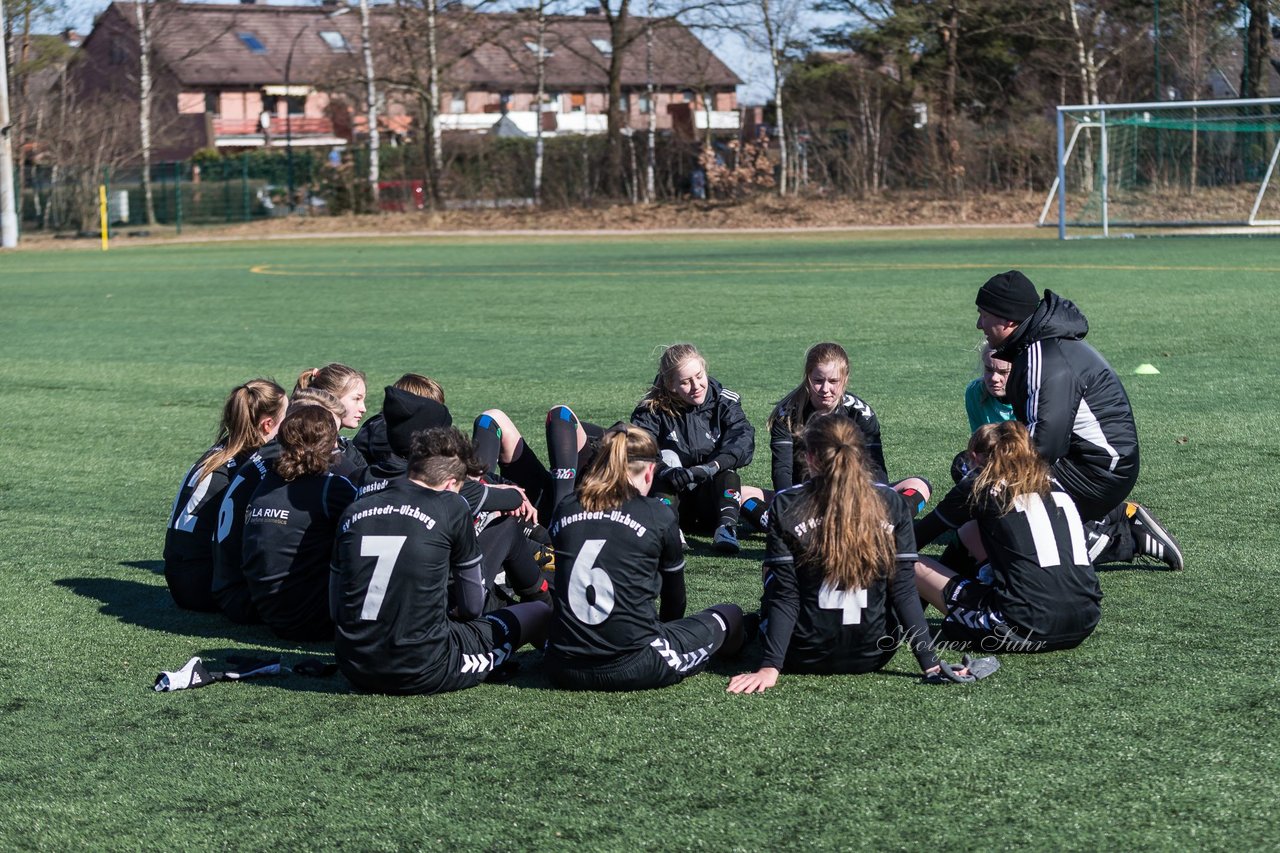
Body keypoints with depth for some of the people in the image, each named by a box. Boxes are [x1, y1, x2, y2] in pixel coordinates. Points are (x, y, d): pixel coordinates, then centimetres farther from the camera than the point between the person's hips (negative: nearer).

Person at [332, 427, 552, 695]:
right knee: (539, 613, 14)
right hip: (422, 674, -5)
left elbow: (335, 608, 13)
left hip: (356, 671, 6)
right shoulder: (452, 507, -5)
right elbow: (472, 605, 5)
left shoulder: (353, 511, 6)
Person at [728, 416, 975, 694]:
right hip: (873, 657, 2)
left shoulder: (786, 506, -10)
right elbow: (904, 591, -8)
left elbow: (784, 595, -15)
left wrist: (770, 668, -16)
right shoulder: (891, 503, -5)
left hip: (806, 657, -1)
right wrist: (931, 664, -6)